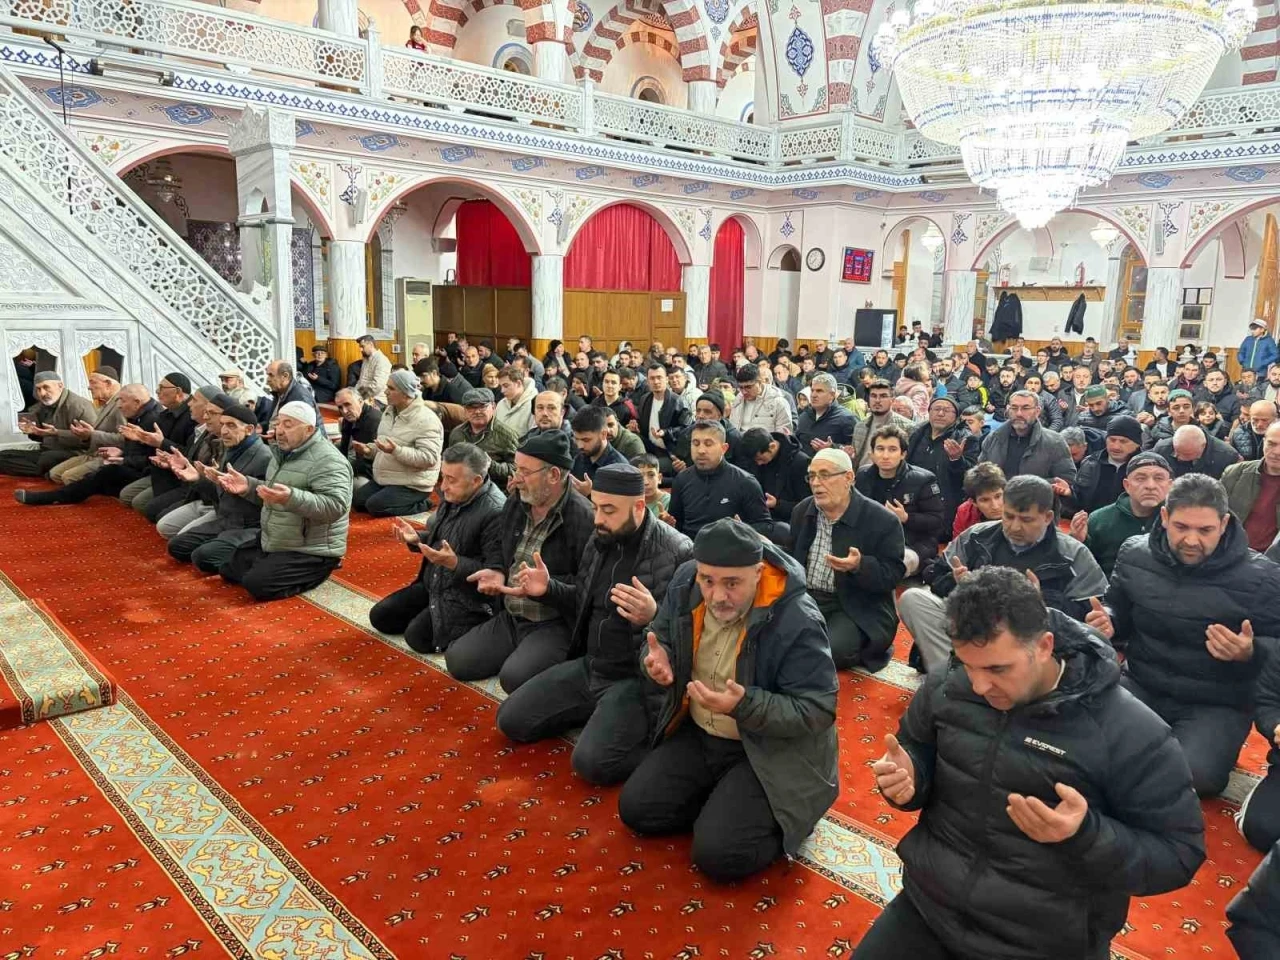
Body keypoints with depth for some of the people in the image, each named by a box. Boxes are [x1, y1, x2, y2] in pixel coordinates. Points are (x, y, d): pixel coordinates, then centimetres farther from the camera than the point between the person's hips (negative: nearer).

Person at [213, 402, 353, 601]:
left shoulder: (327, 461, -22)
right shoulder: (283, 452, 8)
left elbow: (335, 507, -33)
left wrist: (291, 498, -44)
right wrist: (248, 486, -1)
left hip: (311, 552, -10)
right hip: (272, 543, 10)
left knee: (257, 584, -23)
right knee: (228, 570, 14)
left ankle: (316, 571, -2)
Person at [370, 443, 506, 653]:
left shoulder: (496, 513, -26)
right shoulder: (453, 496, 0)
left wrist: (454, 563, -34)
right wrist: (416, 538, -3)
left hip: (468, 596, -9)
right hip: (433, 584, 9)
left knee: (417, 636, -18)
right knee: (379, 616, 8)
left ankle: (471, 625, 2)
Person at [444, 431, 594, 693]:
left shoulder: (581, 517, -19)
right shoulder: (516, 503, 6)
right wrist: (498, 573, -1)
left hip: (556, 625, -7)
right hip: (510, 618, 8)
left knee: (514, 676, -27)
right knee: (457, 660, -1)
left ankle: (559, 662, 3)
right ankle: (519, 652, 17)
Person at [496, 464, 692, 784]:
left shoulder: (677, 553, -20)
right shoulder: (600, 540, 4)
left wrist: (654, 616, -38)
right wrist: (549, 589, 2)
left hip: (637, 677, -8)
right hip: (589, 666, 8)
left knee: (592, 761, -25)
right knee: (511, 719, 5)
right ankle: (600, 712, 17)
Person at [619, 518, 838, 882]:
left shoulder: (797, 621, -28)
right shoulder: (685, 584, -11)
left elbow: (817, 710, -24)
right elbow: (661, 642, 5)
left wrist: (744, 705, -37)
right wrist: (658, 662, -20)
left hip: (770, 753, -6)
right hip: (697, 735, 6)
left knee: (719, 855, -17)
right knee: (636, 809, -1)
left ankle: (781, 817, 12)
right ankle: (723, 804, 18)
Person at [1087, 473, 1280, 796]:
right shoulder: (1135, 555, -2)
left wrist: (1250, 653, -24)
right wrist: (1107, 622, -9)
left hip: (1217, 705, -2)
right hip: (1142, 686, 3)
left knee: (1193, 774, -28)